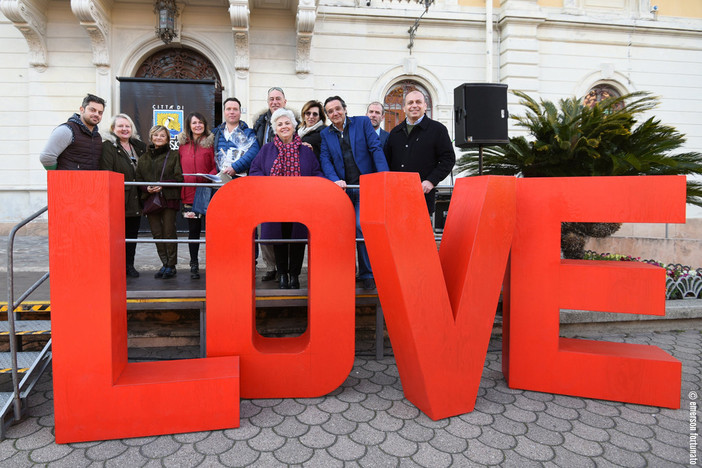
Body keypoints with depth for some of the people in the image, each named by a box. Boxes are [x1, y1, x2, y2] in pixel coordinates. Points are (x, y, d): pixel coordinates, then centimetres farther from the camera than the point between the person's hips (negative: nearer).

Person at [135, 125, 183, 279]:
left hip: (169, 198, -4)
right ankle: (165, 264, 14)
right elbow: (138, 178, 15)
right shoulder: (144, 157, 17)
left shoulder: (174, 155, 5)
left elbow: (179, 177, -3)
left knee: (169, 232, -5)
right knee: (156, 233, 4)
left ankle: (171, 265, 4)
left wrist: (163, 185, -15)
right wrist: (147, 188, -5)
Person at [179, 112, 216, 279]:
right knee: (193, 230, 8)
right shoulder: (183, 144, 13)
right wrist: (181, 186, 3)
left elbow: (216, 166, 0)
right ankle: (194, 265, 16)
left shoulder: (211, 143, 4)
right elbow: (180, 168, 15)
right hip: (189, 194, 3)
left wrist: (208, 176, -19)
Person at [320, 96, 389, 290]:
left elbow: (375, 149, -1)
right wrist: (334, 180, -14)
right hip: (342, 188, 3)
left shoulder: (362, 122, 6)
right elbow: (325, 160, 4)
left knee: (361, 226, -14)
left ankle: (367, 274, -2)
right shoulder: (326, 134, 14)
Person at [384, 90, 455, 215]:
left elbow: (448, 159, 1)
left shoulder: (438, 129, 7)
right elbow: (387, 161, 22)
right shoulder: (395, 132, 19)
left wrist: (431, 181, -11)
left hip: (424, 194, -3)